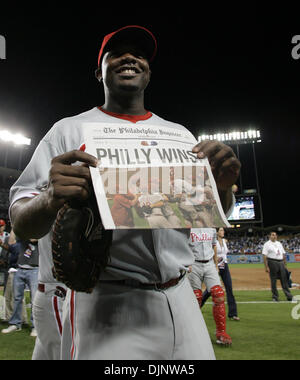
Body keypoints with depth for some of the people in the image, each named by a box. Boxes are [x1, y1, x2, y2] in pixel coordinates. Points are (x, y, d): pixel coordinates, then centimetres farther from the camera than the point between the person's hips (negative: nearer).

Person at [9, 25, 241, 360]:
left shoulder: (179, 133, 12)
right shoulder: (69, 131, 1)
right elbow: (21, 223, -4)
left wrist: (223, 185, -11)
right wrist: (49, 200, -28)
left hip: (181, 301, 4)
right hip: (104, 305, -3)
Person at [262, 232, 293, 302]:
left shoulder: (279, 243, 18)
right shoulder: (267, 244, -1)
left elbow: (283, 254, 18)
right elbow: (265, 256, -9)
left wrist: (285, 265, 11)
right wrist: (266, 267, -16)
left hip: (281, 263, 5)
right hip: (272, 263, -5)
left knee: (284, 279, 5)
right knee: (273, 280, -1)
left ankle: (289, 296, 10)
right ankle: (275, 296, 7)